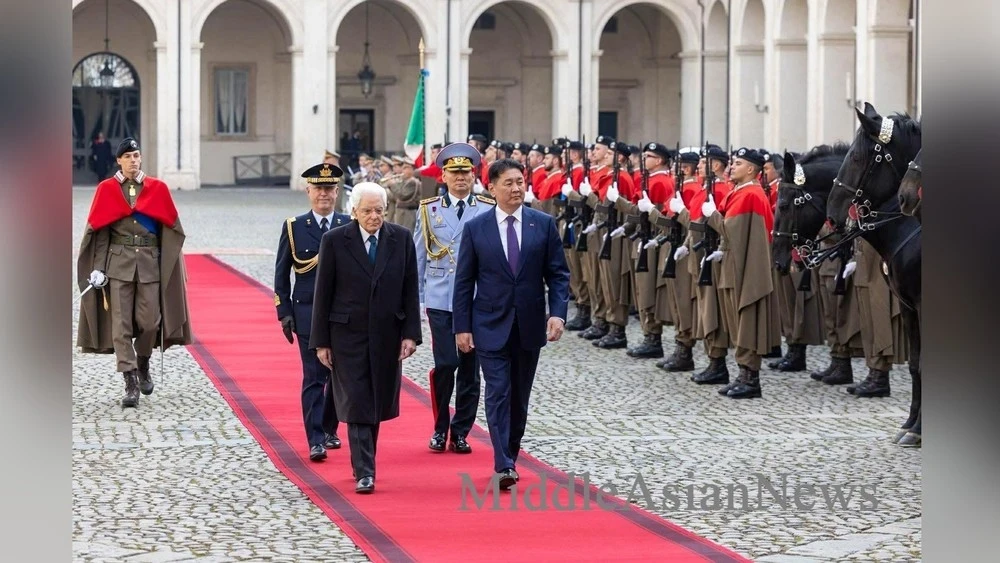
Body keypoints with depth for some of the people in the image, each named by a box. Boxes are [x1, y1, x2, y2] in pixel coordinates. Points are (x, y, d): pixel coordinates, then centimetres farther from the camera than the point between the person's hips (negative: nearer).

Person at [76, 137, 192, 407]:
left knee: (149, 321, -1)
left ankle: (143, 366, 27)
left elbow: (170, 228, 8)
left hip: (150, 263, 1)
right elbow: (99, 232, 3)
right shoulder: (106, 190, 3)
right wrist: (98, 268, -4)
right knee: (121, 324, -5)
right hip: (119, 263, -1)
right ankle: (131, 384, -4)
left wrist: (169, 266, 3)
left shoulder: (157, 189, 6)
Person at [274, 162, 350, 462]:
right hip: (308, 312, -2)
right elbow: (281, 274, 4)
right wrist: (284, 313, -2)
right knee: (314, 377, -7)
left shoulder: (349, 227, 4)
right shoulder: (294, 227, 2)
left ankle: (329, 428, 27)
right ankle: (316, 440, -8)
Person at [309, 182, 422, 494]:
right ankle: (364, 473, -5)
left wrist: (410, 333, -3)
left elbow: (410, 290, 4)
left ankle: (364, 462, 28)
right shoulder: (334, 240, -5)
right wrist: (321, 341, -5)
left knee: (377, 403, 11)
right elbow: (323, 293, -3)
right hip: (348, 334, -2)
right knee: (357, 404, -5)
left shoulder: (401, 239, 1)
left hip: (387, 335, 3)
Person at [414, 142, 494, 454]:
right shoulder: (429, 210, 5)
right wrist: (415, 298, 7)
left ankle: (460, 432, 15)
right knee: (445, 364, -8)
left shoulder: (488, 211, 4)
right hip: (440, 300, -1)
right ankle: (440, 429, 9)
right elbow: (418, 257, 10)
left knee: (469, 367, 4)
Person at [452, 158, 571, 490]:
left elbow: (558, 274, 2)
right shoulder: (475, 228, -1)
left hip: (529, 326, 2)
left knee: (520, 397, 11)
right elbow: (464, 282, 1)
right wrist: (462, 327, -4)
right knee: (498, 395, -10)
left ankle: (510, 458, 26)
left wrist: (558, 313, -11)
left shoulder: (544, 224, 2)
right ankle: (503, 466, -15)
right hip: (491, 326, -2)